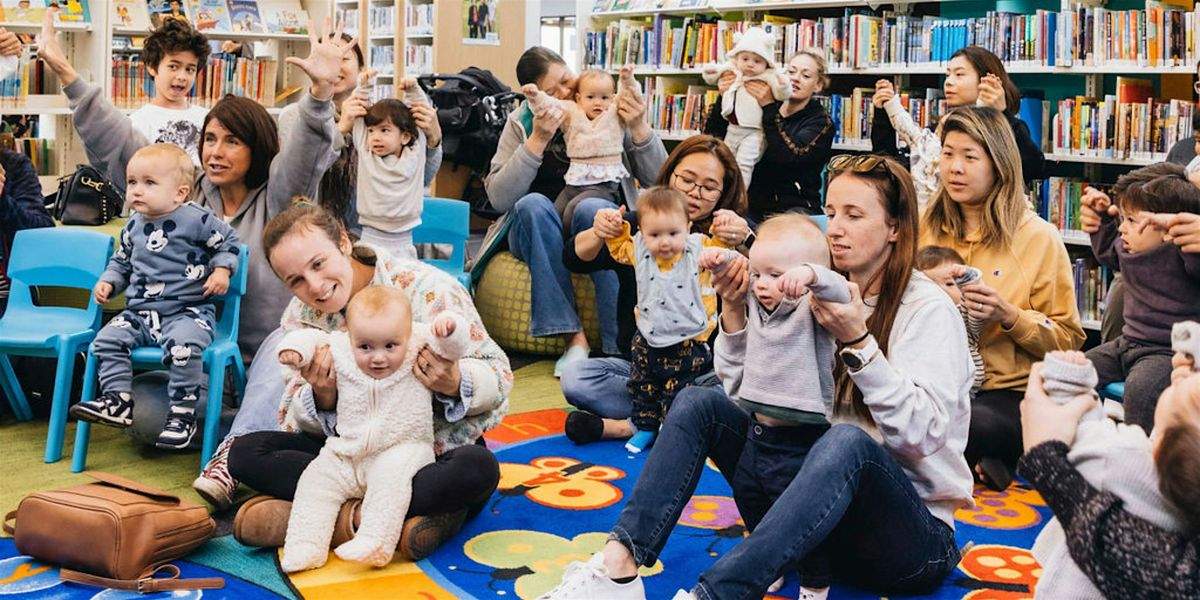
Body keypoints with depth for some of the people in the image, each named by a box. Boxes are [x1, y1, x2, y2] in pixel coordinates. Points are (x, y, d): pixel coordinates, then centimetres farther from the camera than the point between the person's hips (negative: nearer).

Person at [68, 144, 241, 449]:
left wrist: (222, 270, -8)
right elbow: (121, 261, 28)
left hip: (188, 310, -6)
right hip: (140, 312, 7)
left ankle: (183, 413, -21)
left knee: (182, 345, -34)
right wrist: (108, 281, 11)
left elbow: (229, 241, 4)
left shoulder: (196, 219, -7)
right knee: (108, 338, -13)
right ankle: (118, 400, -5)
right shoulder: (133, 227, 12)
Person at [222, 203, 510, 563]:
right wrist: (322, 397, -23)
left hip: (435, 452, -4)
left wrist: (456, 384, -36)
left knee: (478, 468, -37)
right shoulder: (303, 316, -1)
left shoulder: (427, 290, -16)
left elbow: (498, 375, -13)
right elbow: (293, 422, 0)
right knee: (245, 452, -17)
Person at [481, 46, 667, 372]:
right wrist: (537, 141, -18)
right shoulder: (521, 122, 4)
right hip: (538, 232, 1)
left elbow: (658, 181, 0)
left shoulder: (610, 114, 3)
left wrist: (639, 128, -14)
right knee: (533, 204, -33)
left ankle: (621, 344, -36)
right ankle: (573, 336, -35)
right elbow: (498, 198, -9)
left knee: (593, 209, -35)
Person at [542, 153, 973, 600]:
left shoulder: (928, 309, -9)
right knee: (699, 402, -5)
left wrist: (857, 340, -27)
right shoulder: (824, 295, 8)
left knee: (846, 440, -37)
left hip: (916, 534, -6)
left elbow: (923, 433, -21)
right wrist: (735, 312, -10)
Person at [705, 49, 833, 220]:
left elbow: (787, 156, -18)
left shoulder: (821, 123, 2)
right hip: (752, 205, 3)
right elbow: (713, 137, 3)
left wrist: (769, 107, -21)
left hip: (794, 207, -3)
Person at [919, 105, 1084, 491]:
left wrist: (1009, 316, -15)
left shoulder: (1038, 237, 0)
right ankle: (974, 463, -9)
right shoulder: (927, 228, 10)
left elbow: (1068, 340, 2)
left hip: (1009, 395, -3)